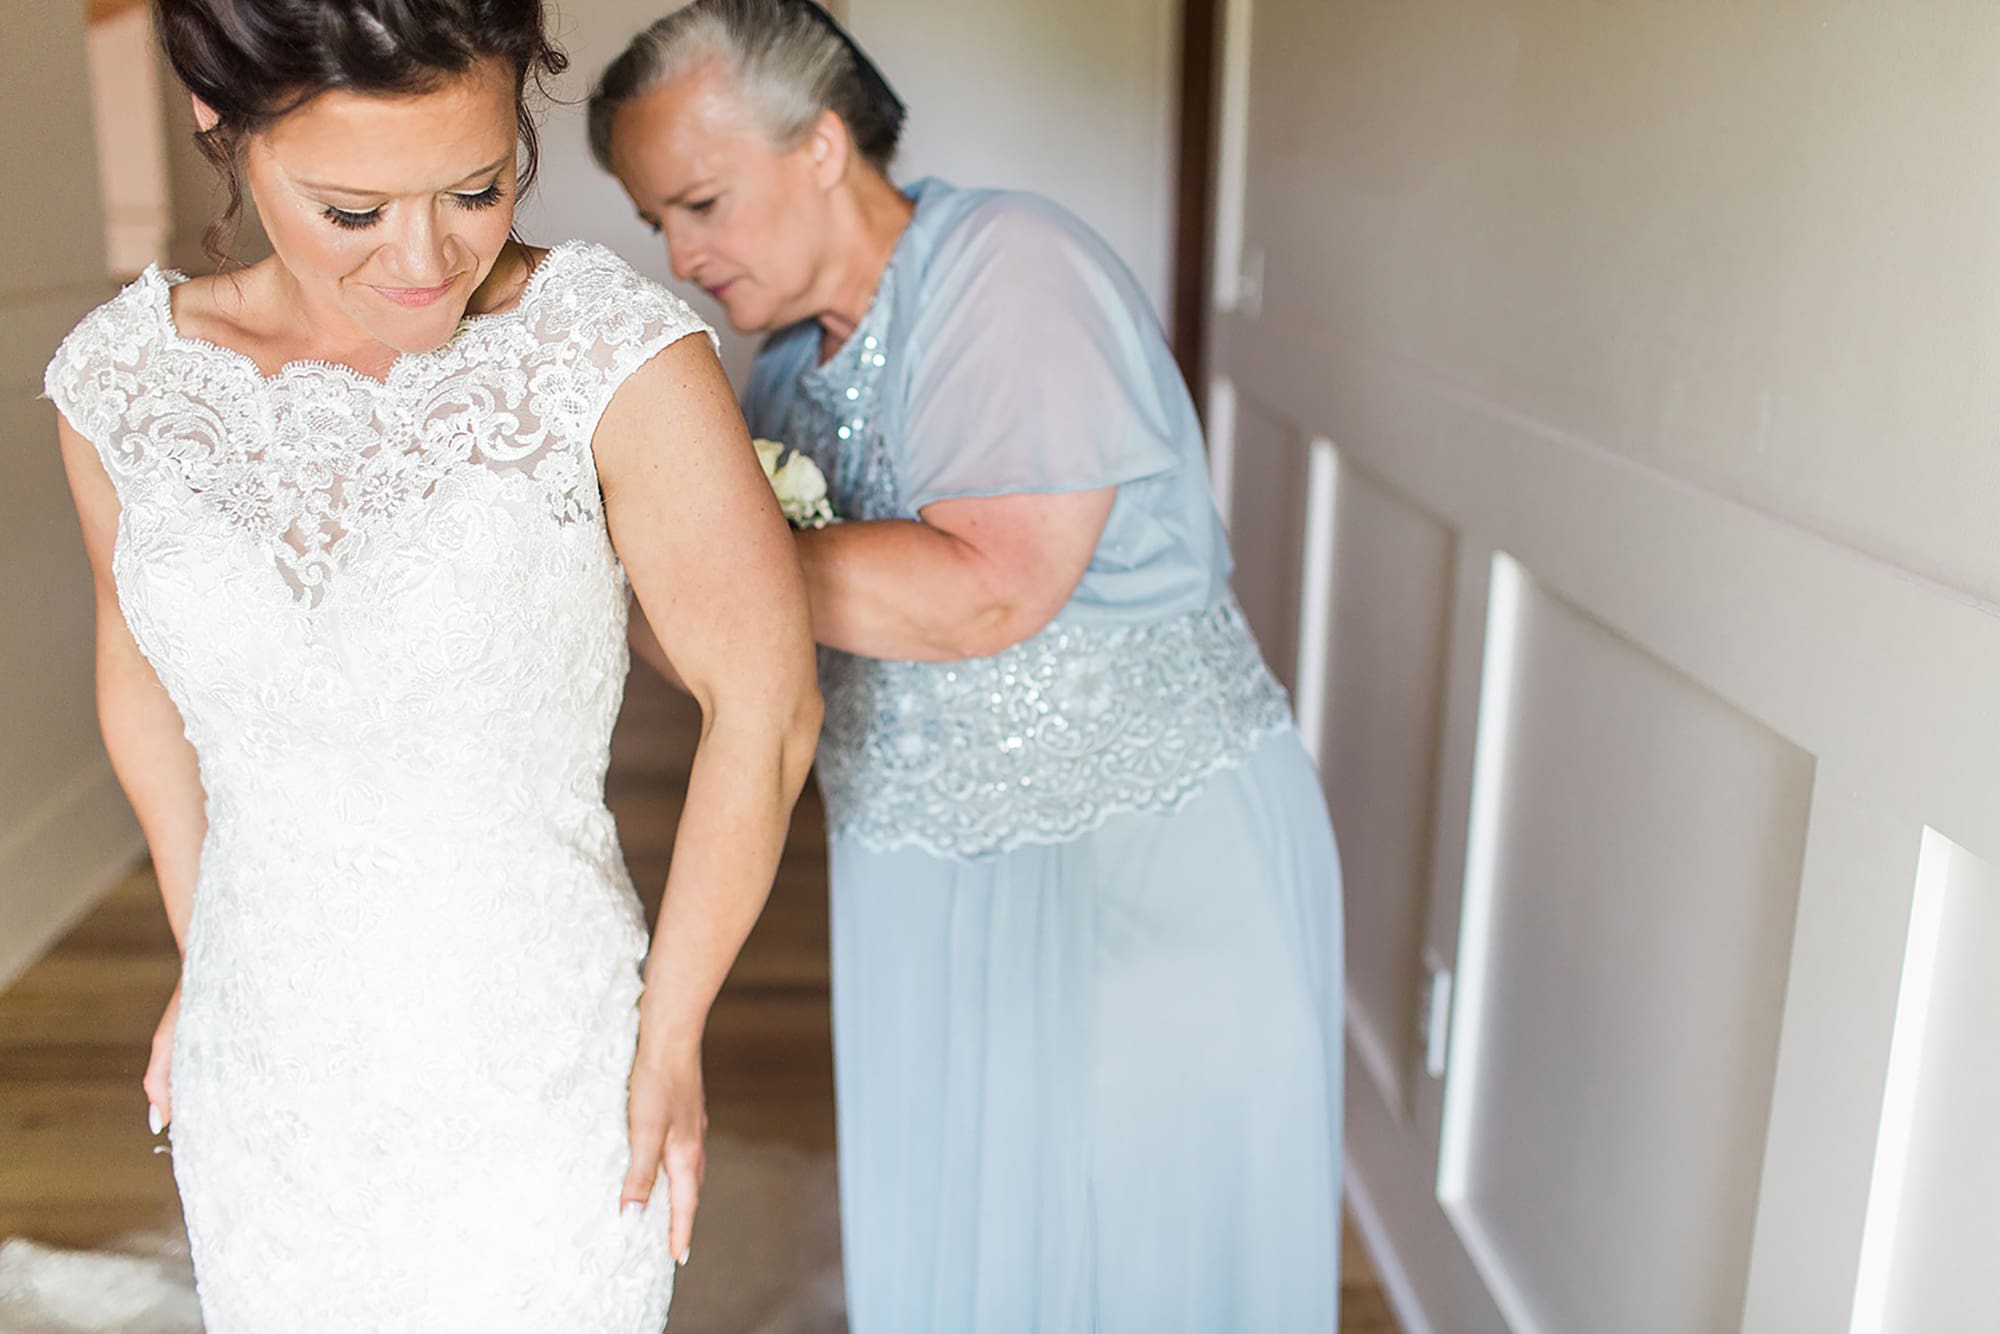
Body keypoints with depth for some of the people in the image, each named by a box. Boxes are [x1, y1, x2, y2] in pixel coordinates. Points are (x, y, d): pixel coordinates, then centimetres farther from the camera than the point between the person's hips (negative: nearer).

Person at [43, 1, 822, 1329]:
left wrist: (673, 1034, -9)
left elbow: (766, 706, -16)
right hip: (262, 1078, 4)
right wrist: (203, 956, 17)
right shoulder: (125, 377, -7)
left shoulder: (614, 350, -21)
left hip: (535, 1082, -3)